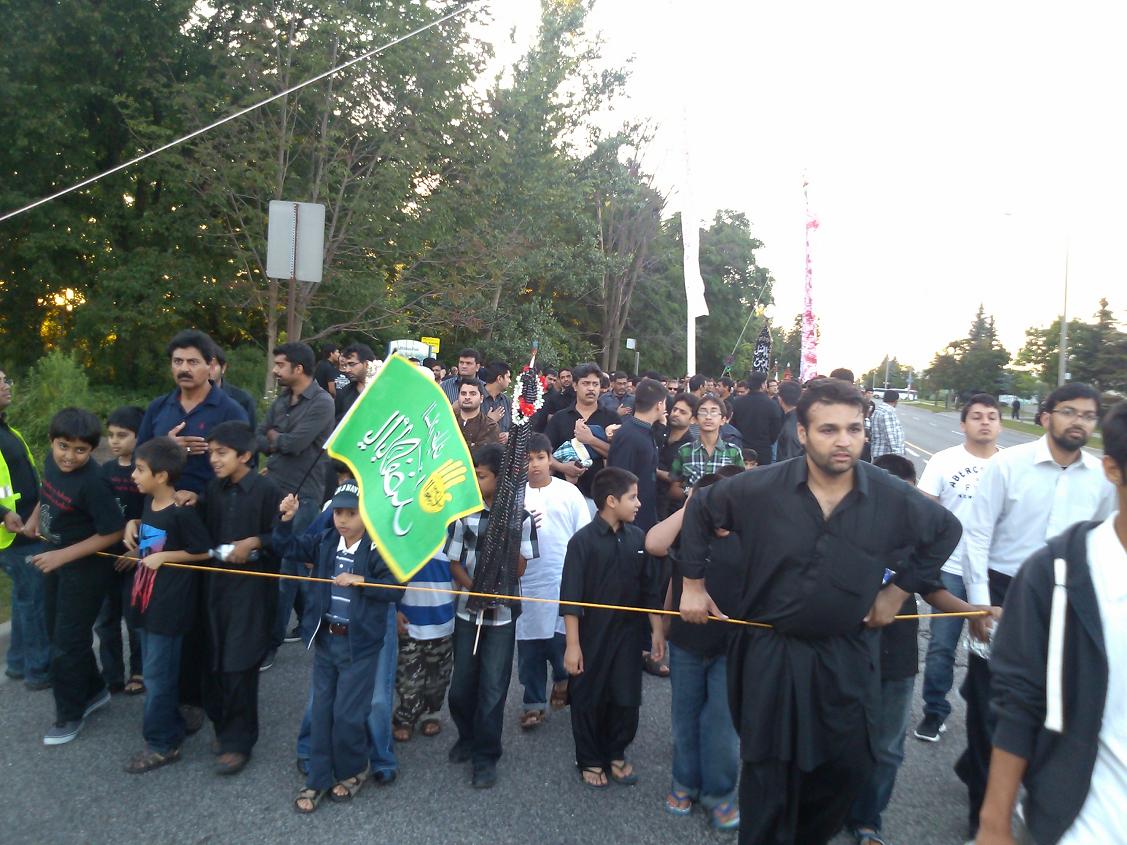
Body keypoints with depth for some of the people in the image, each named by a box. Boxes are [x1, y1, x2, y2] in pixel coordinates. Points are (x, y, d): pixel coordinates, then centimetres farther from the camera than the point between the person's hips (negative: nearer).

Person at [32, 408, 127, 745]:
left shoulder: (91, 482, -30)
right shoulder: (52, 461, -7)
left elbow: (113, 531, -25)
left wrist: (63, 555, -24)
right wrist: (33, 521, 6)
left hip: (84, 569, -8)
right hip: (54, 560, 8)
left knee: (68, 643, 4)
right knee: (57, 632, 21)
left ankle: (70, 714, 24)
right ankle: (93, 691, 39)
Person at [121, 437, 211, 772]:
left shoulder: (182, 513, -20)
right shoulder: (148, 503, 5)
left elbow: (203, 552, -12)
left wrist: (164, 557, -16)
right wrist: (133, 531, 9)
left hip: (170, 605, -9)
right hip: (148, 600, 9)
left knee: (158, 676, 1)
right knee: (155, 671, 19)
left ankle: (161, 744, 15)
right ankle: (170, 729, 34)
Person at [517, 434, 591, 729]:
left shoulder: (569, 492, 1)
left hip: (564, 581, -1)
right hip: (527, 582, 1)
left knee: (560, 638, 0)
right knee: (529, 644, 6)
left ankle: (563, 679, 32)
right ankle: (534, 703, 22)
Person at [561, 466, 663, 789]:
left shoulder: (637, 538, 0)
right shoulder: (583, 541, -14)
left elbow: (650, 591, 8)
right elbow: (571, 599, -13)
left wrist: (657, 631, 8)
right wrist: (572, 645, -15)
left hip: (628, 636, 4)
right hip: (592, 638, -4)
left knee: (627, 700, 10)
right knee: (589, 702, 10)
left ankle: (615, 754, 33)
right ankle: (589, 761, 30)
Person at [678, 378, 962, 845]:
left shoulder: (894, 498, -11)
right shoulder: (758, 489, -15)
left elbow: (945, 531, 10)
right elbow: (699, 512, 2)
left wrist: (900, 588, 5)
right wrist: (693, 583, 3)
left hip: (846, 658, 2)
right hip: (769, 654, -2)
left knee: (845, 768, 14)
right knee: (769, 771, 9)